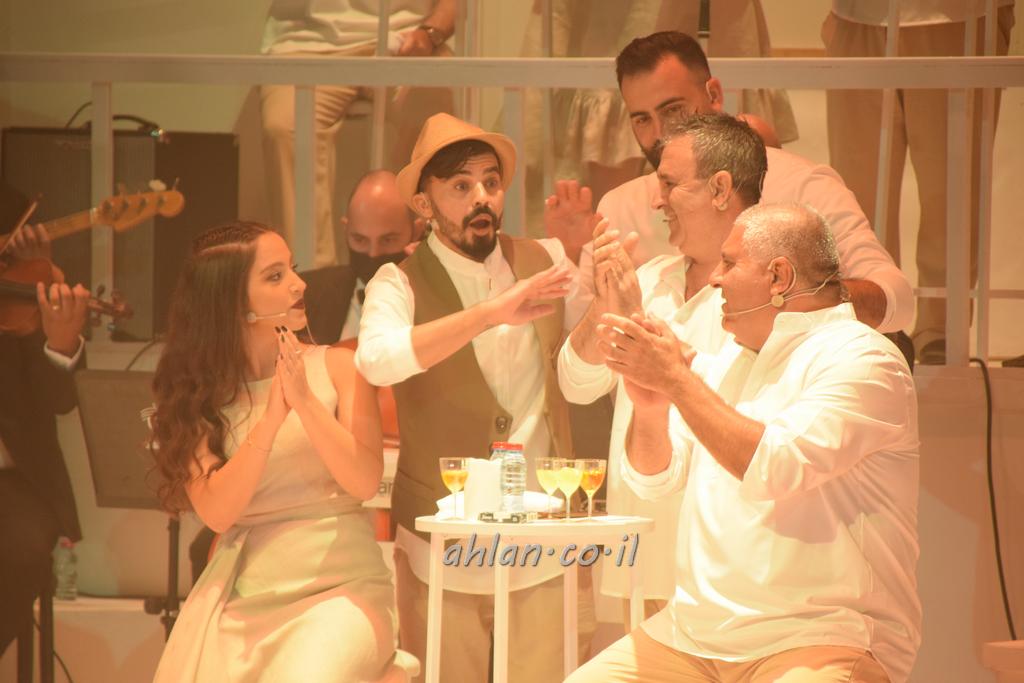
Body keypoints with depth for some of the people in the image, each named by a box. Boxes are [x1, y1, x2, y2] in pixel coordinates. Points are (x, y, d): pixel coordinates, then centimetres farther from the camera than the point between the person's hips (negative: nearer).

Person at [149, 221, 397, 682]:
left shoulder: (336, 367, 5)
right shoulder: (198, 396, 7)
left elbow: (365, 482, -6)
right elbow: (217, 512, -6)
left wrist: (305, 400, -16)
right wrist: (271, 419, -16)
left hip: (341, 587, -2)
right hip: (241, 597, 2)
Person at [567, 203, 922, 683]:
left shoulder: (860, 359, -8)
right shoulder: (731, 359, 18)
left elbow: (775, 470, -21)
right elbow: (653, 478, 16)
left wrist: (678, 378, -16)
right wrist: (649, 405, -4)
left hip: (817, 642, -7)